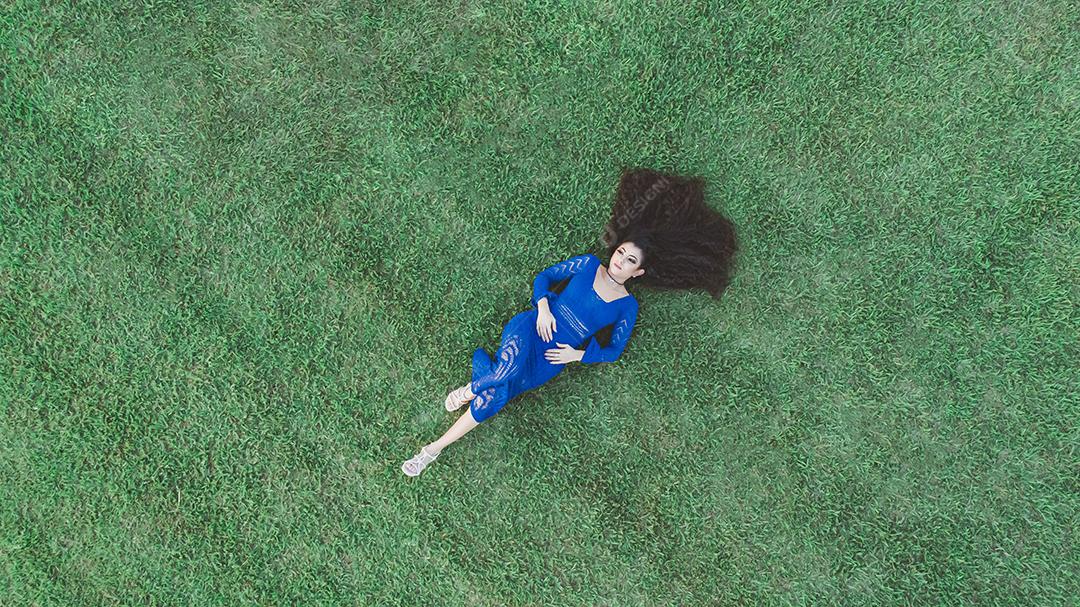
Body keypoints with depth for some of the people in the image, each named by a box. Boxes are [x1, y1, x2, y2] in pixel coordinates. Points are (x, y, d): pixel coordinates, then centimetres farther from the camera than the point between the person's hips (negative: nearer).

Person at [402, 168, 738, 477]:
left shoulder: (627, 306, 4)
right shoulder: (588, 264, 6)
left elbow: (614, 350, 7)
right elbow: (544, 276, 10)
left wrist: (579, 355, -7)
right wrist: (543, 307, -8)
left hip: (554, 360, 0)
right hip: (531, 328, 0)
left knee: (493, 398, -18)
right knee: (509, 370, -36)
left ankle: (434, 449, -5)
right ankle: (474, 384, 0)